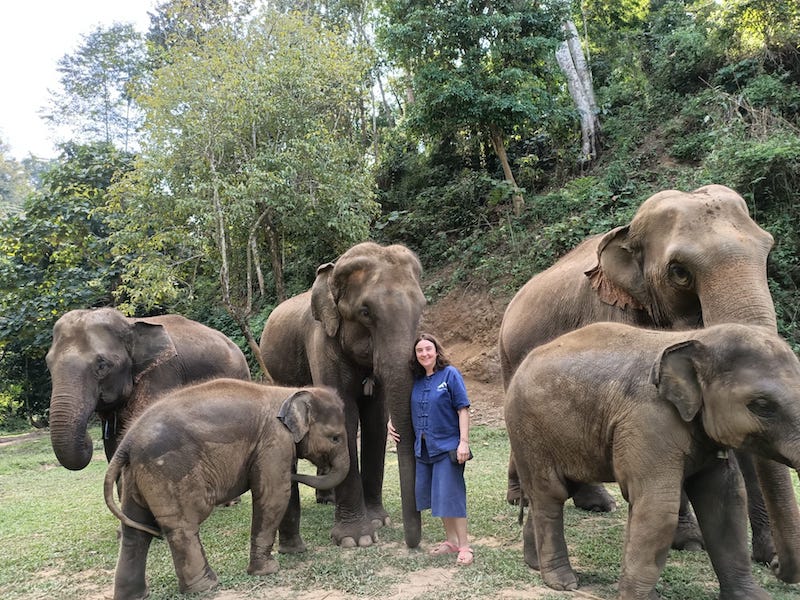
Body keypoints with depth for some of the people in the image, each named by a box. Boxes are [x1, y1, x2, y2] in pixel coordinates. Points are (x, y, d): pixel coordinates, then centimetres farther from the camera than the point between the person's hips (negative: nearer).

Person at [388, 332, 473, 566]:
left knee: (451, 494, -5)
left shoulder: (450, 374, -8)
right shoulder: (416, 380, 7)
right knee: (436, 495, 12)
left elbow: (463, 409, -11)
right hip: (423, 448, 6)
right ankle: (450, 540, 27)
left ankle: (464, 546, 5)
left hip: (447, 446, -6)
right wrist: (391, 422, 8)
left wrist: (464, 442, -16)